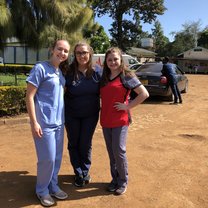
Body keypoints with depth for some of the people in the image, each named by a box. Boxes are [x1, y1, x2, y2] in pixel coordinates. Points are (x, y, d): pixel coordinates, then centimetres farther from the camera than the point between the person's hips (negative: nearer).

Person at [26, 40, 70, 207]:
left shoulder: (61, 72, 12)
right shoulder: (40, 68, -11)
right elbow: (29, 96, -14)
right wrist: (34, 122, -18)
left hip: (59, 122, 7)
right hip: (44, 123, -7)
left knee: (57, 158, 13)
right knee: (47, 159, 0)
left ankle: (53, 186, 30)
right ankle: (42, 190, 21)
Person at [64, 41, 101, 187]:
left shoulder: (96, 73, -6)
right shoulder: (69, 72, -12)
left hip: (90, 116, 1)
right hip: (72, 116, 0)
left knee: (85, 145, 11)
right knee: (74, 144, 12)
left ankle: (85, 172, 33)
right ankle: (78, 173, 31)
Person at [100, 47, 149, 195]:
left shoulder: (127, 76, -7)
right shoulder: (104, 78, 11)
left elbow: (144, 94, -13)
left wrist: (127, 106, -14)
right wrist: (103, 109, 6)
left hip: (120, 120, -6)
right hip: (105, 120, 6)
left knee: (119, 151, -4)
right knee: (111, 152, 12)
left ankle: (123, 181, 17)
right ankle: (115, 179, 28)